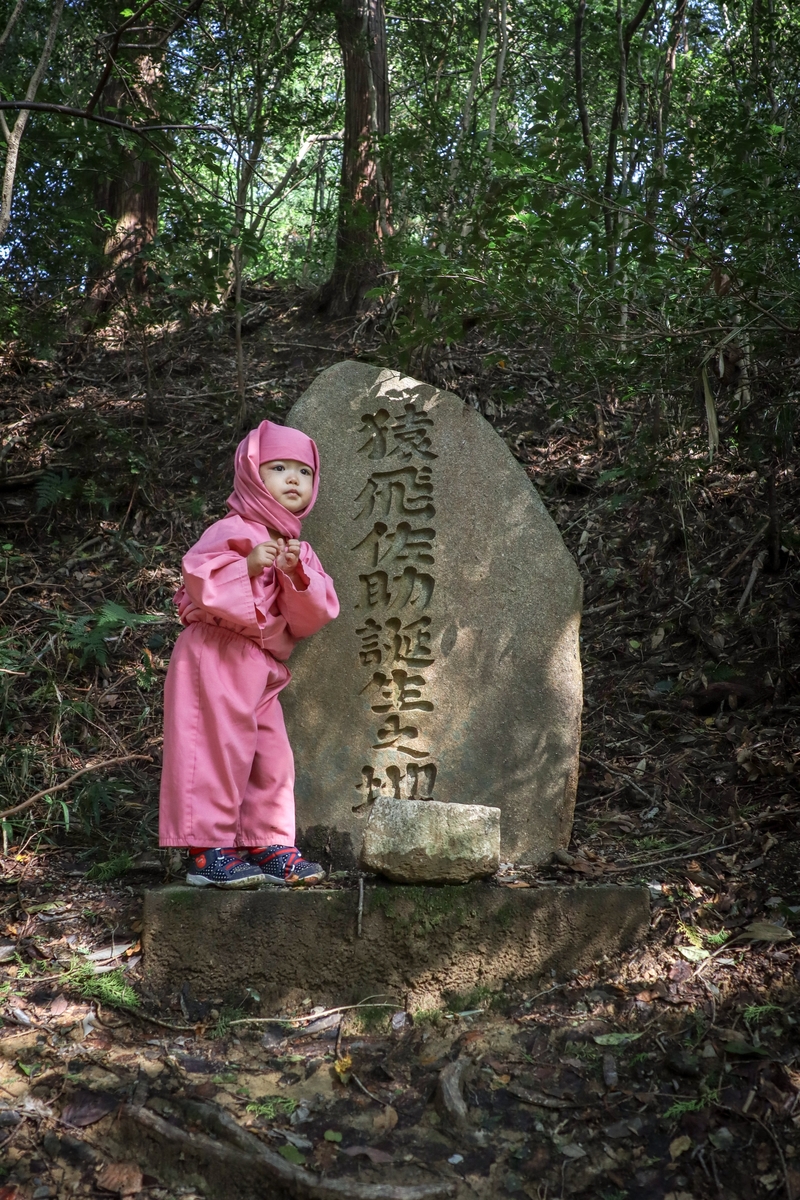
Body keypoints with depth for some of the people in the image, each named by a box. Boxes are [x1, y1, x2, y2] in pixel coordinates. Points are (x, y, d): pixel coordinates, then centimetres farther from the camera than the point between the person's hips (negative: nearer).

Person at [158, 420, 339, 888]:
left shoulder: (300, 548, 16)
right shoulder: (233, 530, -5)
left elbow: (315, 615, 4)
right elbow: (196, 573, -18)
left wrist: (297, 574, -12)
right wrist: (248, 565, -24)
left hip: (263, 666, 8)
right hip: (219, 657, -8)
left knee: (273, 758, 8)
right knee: (222, 752, -8)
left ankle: (268, 846, 17)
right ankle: (209, 852, 0)